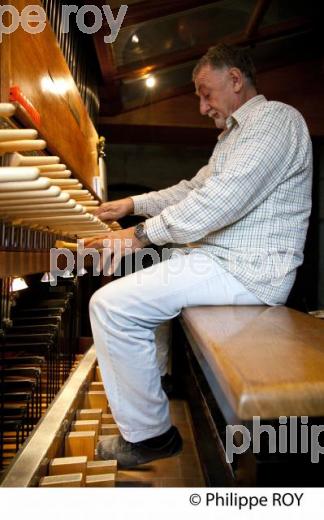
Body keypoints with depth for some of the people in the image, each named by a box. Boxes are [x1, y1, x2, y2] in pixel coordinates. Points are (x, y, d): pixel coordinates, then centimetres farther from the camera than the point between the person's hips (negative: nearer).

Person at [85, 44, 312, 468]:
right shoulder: (233, 134, 24)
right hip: (222, 256, 11)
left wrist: (142, 235, -16)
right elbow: (193, 189, 28)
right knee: (133, 275, 21)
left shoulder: (276, 118, -10)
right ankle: (152, 373, 27)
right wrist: (132, 203, 23)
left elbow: (219, 202, -24)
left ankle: (149, 435, -3)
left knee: (110, 304, -19)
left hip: (247, 273, -11)